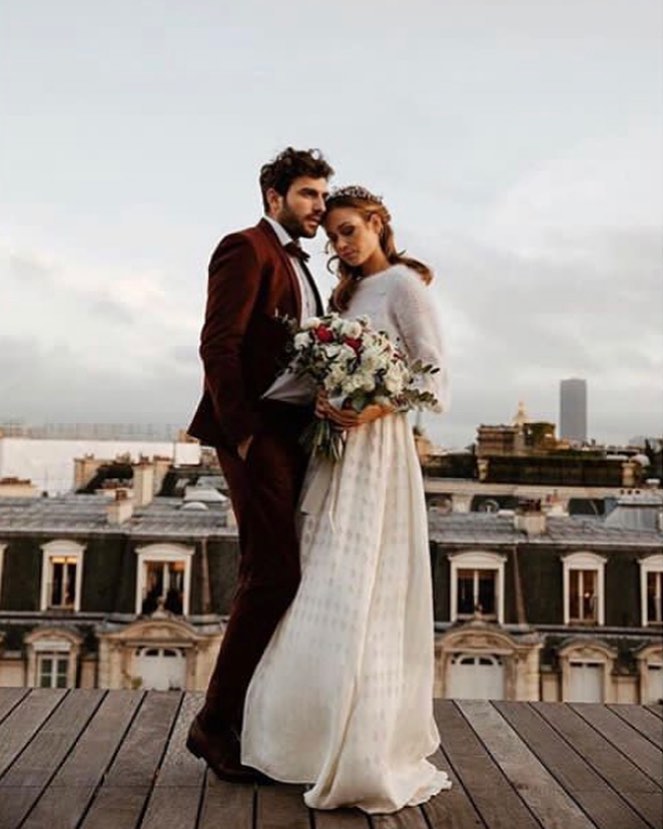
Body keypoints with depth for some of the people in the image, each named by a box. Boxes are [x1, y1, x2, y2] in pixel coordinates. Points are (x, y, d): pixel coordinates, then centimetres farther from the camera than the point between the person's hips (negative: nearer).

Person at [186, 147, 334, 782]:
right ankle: (216, 722, 3)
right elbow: (218, 344, -14)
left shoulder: (297, 265, 24)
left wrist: (321, 417, 6)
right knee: (273, 574, -10)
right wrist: (243, 433, -19)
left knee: (271, 575, 10)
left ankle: (251, 717, 20)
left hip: (294, 436, 9)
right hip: (258, 434, -9)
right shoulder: (245, 249, -4)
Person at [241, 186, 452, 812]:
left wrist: (374, 409, -23)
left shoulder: (403, 283, -2)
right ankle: (327, 742, 18)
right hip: (335, 453, 8)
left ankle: (367, 764, -3)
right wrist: (326, 402, 0)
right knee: (325, 598, 7)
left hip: (375, 452, -8)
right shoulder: (351, 292, 21)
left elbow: (435, 374, -9)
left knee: (359, 600, -10)